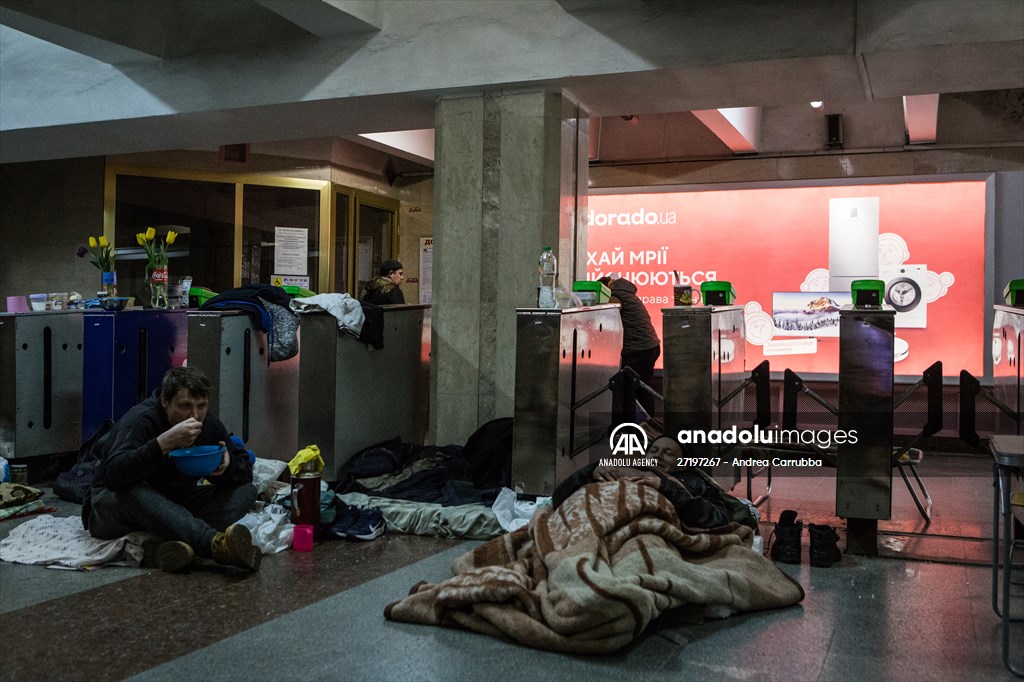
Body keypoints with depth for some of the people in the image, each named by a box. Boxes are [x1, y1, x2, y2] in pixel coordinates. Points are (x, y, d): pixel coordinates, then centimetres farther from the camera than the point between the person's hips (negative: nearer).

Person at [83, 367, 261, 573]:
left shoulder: (209, 424, -2)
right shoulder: (140, 420, -20)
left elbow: (245, 470, 2)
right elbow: (113, 475, -36)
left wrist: (226, 466, -22)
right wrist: (165, 442, -43)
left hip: (175, 505, 6)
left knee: (246, 490, -14)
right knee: (132, 489, -40)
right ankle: (216, 544, -57)